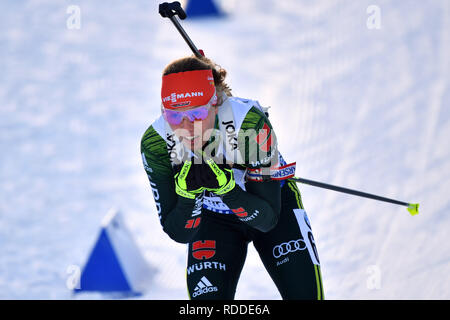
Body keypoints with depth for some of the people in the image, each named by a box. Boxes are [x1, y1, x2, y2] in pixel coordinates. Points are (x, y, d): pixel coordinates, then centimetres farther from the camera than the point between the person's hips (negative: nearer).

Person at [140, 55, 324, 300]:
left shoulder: (251, 121, -35)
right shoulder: (155, 143, -28)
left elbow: (267, 218, -30)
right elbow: (177, 233, -23)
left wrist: (224, 186, -46)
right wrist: (188, 194, -42)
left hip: (275, 203, -1)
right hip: (212, 218, 1)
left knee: (306, 294, -5)